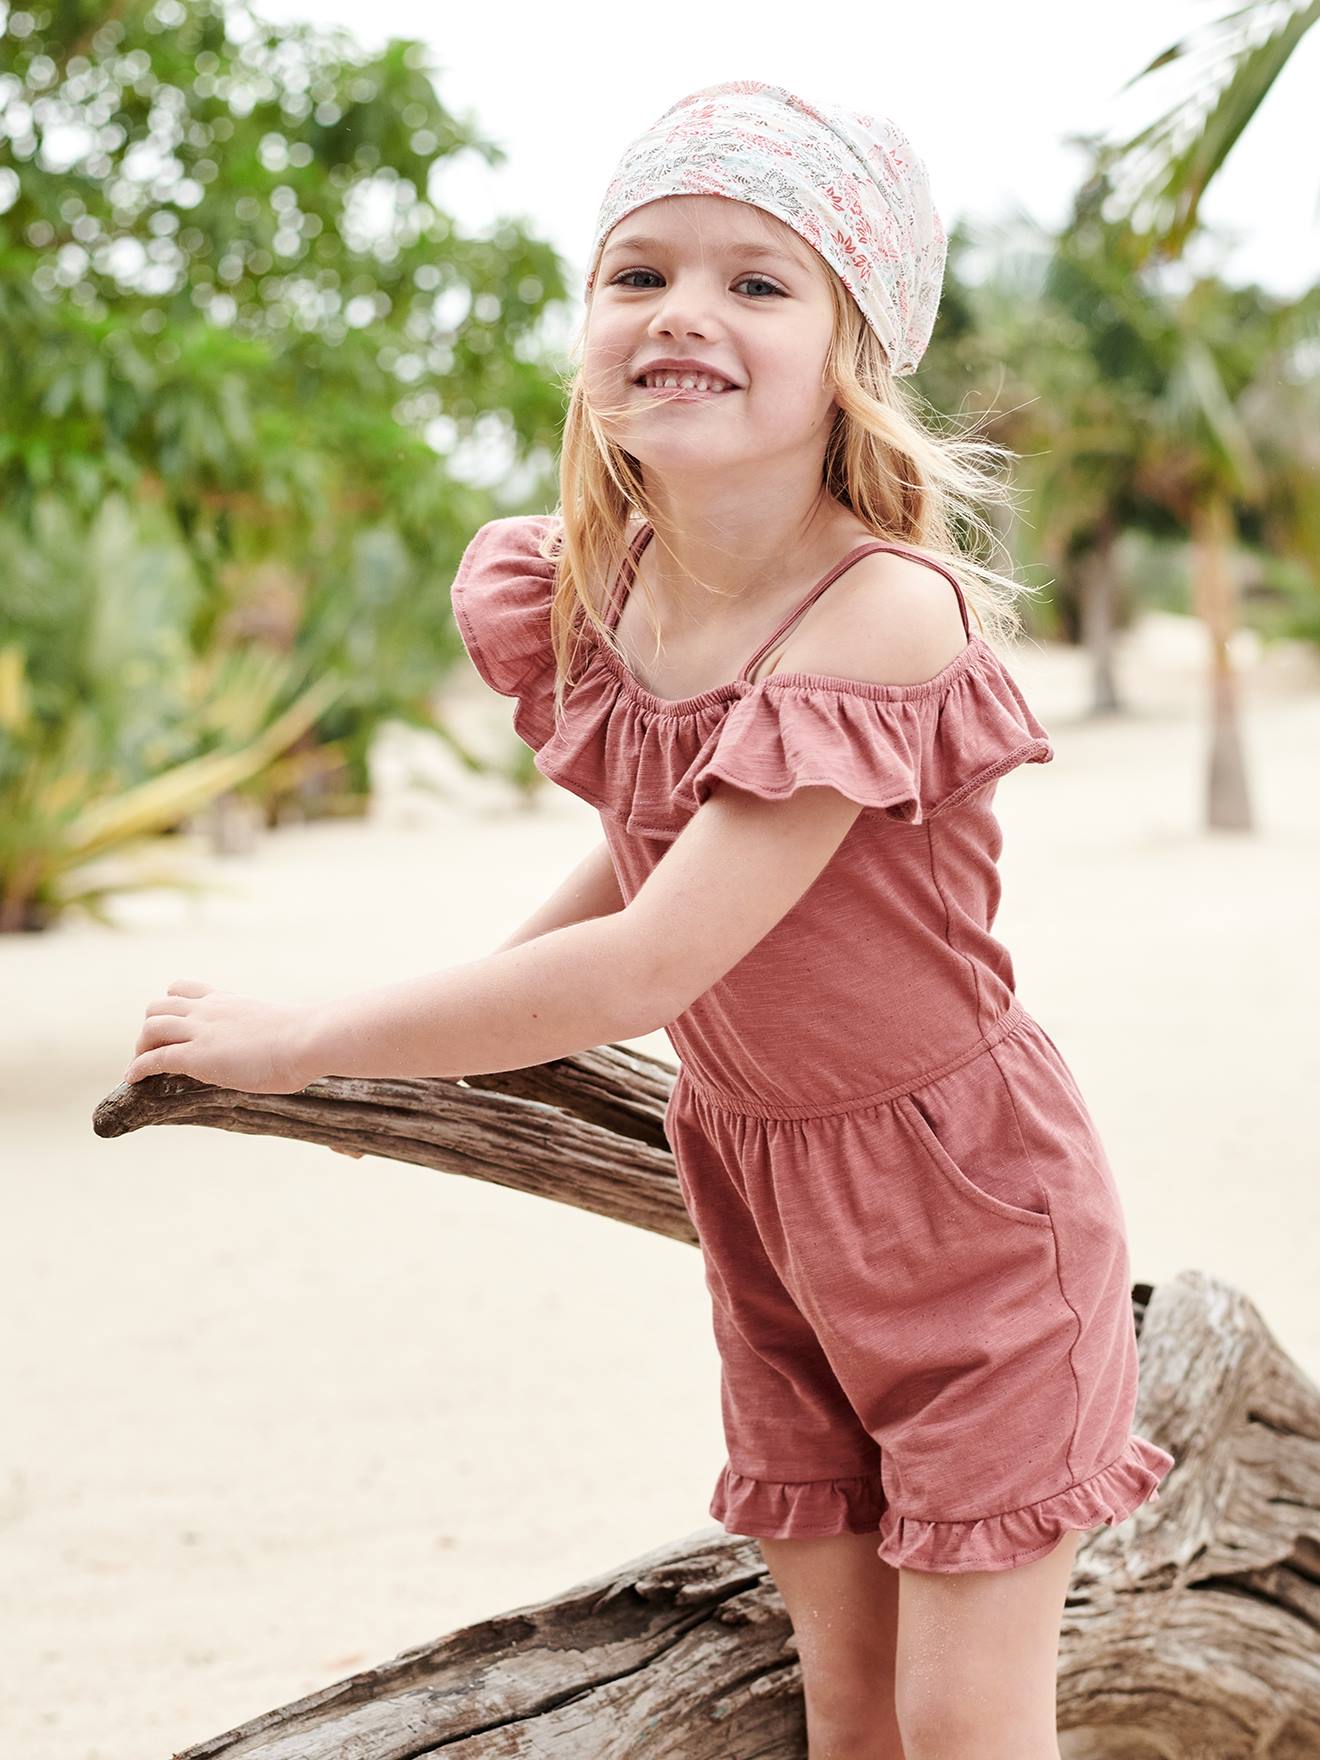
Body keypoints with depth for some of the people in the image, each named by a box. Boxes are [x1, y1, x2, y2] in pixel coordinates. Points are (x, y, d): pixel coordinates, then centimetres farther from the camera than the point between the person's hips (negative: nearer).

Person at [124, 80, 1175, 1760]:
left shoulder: (888, 611, -29)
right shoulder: (586, 595, -7)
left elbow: (645, 970, -31)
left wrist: (309, 1038, -21)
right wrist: (445, 1022, 3)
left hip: (964, 1194, -6)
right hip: (760, 1194, 6)